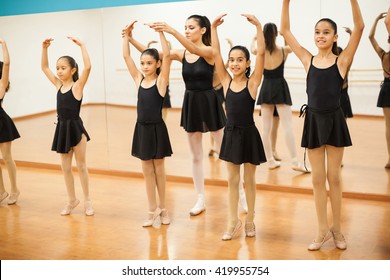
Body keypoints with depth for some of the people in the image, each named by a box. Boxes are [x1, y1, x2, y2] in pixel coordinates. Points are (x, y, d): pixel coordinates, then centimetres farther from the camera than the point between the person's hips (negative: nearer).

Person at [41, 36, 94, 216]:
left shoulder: (77, 85, -10)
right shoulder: (59, 85, 6)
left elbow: (88, 67, -25)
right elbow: (44, 67, 13)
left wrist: (81, 45, -23)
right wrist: (44, 48, 3)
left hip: (76, 128, -6)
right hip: (62, 128, 6)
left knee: (81, 166, 6)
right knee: (65, 167, 12)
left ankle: (87, 201, 19)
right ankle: (72, 200, 27)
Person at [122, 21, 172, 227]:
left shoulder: (161, 80, -8)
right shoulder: (138, 79, 3)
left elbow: (167, 56, -20)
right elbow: (126, 57, 3)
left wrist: (160, 32, -22)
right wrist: (127, 35, -3)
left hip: (157, 129, -4)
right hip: (142, 129, 4)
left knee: (158, 169, 9)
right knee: (147, 171, 10)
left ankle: (162, 208, 25)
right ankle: (153, 210, 21)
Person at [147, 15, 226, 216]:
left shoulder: (209, 51, -12)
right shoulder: (181, 54, 2)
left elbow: (194, 49, -33)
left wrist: (172, 31, -45)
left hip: (209, 103, -5)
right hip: (190, 104, 5)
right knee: (196, 156, 12)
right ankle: (201, 199, 23)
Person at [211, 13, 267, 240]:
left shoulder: (253, 82, -8)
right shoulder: (226, 81, -1)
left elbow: (261, 53, -17)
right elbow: (216, 53, -5)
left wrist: (258, 26, -22)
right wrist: (214, 28, -10)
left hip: (248, 134, -3)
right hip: (231, 133, 3)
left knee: (249, 180, 10)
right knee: (232, 180, 11)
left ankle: (250, 221, 25)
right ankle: (234, 221, 24)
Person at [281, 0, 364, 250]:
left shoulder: (342, 61, -5)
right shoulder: (308, 60, 2)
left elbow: (359, 27, -15)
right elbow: (285, 31, 0)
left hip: (334, 121, -2)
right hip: (313, 121, 2)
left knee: (334, 177, 9)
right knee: (318, 178, 9)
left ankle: (337, 229, 24)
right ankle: (323, 230, 22)